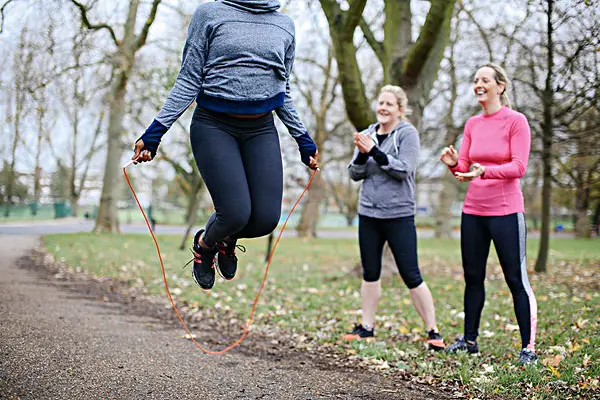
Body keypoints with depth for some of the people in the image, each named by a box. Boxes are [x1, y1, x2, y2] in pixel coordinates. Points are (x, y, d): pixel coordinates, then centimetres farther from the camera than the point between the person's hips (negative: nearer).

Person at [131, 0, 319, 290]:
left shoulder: (284, 24, 10)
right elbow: (189, 81, -2)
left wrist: (303, 140, 17)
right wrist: (155, 131, -8)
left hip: (262, 129, 4)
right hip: (215, 126, -4)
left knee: (267, 218, -9)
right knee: (236, 213, -16)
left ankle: (226, 238, 28)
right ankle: (204, 244, 22)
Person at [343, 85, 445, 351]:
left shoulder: (407, 134, -4)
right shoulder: (369, 134, 10)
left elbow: (404, 169, -16)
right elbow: (355, 174, 7)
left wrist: (375, 151, -20)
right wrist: (361, 155, -12)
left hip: (399, 214, -5)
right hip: (368, 213, 5)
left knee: (411, 276, -5)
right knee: (370, 273, 12)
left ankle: (432, 331, 3)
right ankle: (367, 327, 22)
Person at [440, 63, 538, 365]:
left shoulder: (516, 121, -6)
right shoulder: (472, 124, 10)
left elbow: (519, 167, -14)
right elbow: (464, 168, 10)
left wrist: (485, 172, -29)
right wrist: (453, 164, -13)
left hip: (505, 211, -6)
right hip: (473, 211, 6)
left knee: (516, 279, -3)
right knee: (472, 277, 12)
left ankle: (528, 348, 2)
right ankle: (470, 339, 23)